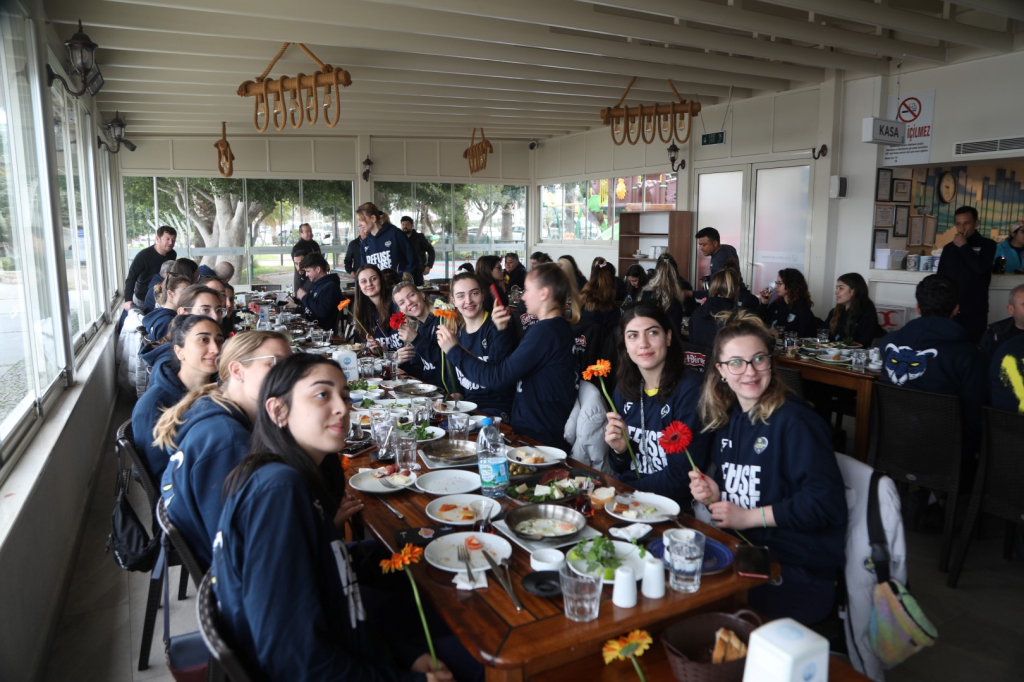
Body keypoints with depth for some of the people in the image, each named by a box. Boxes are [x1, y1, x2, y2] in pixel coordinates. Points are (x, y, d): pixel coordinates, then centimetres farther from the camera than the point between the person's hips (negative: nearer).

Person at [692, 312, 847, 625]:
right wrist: (713, 495, -2)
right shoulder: (726, 418, 9)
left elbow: (826, 501, -19)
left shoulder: (794, 421, -13)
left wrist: (750, 517, -15)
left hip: (797, 571, -6)